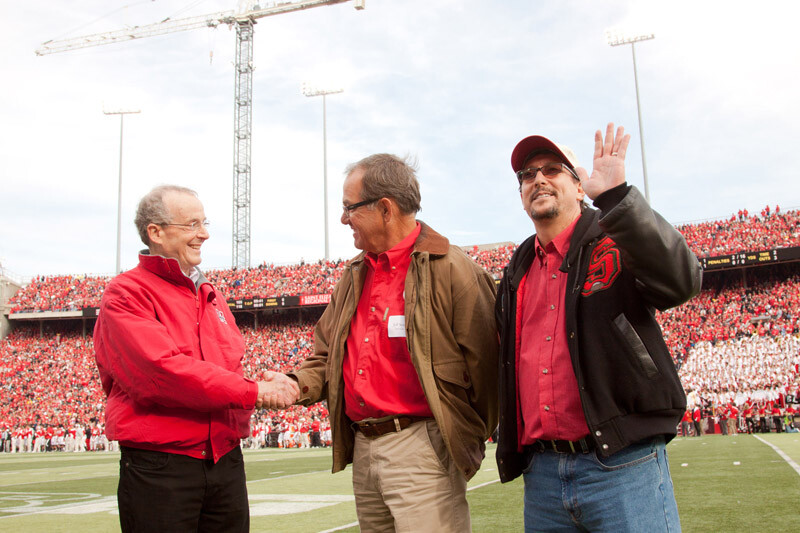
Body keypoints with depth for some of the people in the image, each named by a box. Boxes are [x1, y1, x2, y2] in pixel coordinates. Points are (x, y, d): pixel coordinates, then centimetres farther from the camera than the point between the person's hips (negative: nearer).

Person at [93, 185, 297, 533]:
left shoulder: (210, 295, 15)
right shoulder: (126, 294, -8)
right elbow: (163, 370, -21)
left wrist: (266, 387, -7)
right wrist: (252, 392, -18)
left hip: (226, 463, 7)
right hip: (159, 468, -6)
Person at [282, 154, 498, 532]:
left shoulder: (451, 269, -10)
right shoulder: (354, 276, 16)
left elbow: (483, 362, -11)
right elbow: (326, 354, 19)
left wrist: (470, 439, -6)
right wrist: (298, 385, -1)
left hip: (422, 454, -7)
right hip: (363, 451, 8)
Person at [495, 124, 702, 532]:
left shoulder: (619, 243, 0)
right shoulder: (517, 273, 17)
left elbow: (680, 281, -23)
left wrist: (615, 196, -29)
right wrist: (511, 450, 17)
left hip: (623, 467, -5)